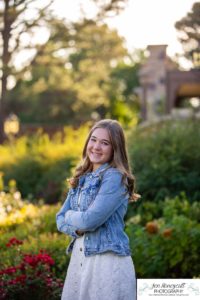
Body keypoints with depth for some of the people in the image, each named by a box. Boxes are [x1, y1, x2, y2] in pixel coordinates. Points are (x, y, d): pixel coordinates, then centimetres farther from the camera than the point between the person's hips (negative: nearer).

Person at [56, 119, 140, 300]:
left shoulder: (115, 177, -11)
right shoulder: (81, 179, 12)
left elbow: (91, 220, -19)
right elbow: (61, 219, 11)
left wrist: (70, 215, 1)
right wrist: (77, 228, -9)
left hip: (109, 260, -7)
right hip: (79, 257, 7)